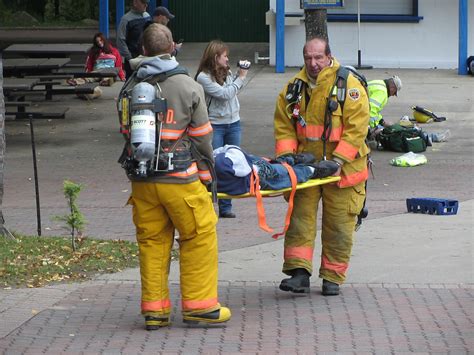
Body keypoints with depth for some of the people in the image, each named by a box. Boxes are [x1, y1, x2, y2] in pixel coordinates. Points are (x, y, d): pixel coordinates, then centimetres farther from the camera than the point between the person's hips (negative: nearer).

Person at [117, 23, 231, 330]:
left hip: (142, 181, 4)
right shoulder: (188, 86, -6)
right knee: (200, 238, 7)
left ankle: (154, 309, 12)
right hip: (180, 180, -4)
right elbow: (202, 137, -2)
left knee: (151, 242, 10)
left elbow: (127, 135, 10)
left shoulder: (130, 89, 5)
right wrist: (207, 173, 10)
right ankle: (199, 305, 8)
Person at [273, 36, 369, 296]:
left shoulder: (349, 86, -10)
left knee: (338, 224, 3)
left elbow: (356, 127, -14)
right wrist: (286, 155, -6)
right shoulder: (294, 88, 5)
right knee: (300, 217, -4)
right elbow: (284, 125, 8)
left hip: (341, 168, -3)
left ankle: (333, 277, 12)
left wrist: (339, 159, -21)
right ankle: (299, 272, -4)